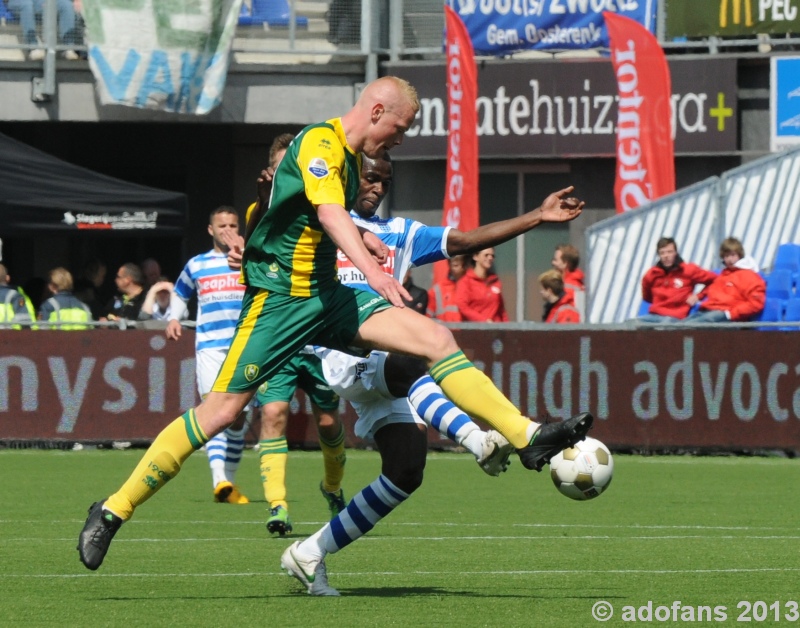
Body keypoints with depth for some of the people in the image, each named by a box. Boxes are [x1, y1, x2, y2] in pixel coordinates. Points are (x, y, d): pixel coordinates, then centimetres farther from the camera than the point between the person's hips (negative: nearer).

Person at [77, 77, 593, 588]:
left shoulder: (350, 155, 14)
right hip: (278, 296, -8)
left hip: (326, 296, 8)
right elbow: (328, 212, -34)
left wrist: (360, 236, 22)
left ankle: (527, 436, -9)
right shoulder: (320, 143, -15)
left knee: (437, 339, -7)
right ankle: (114, 510, -3)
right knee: (221, 411, -12)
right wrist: (373, 271, -47)